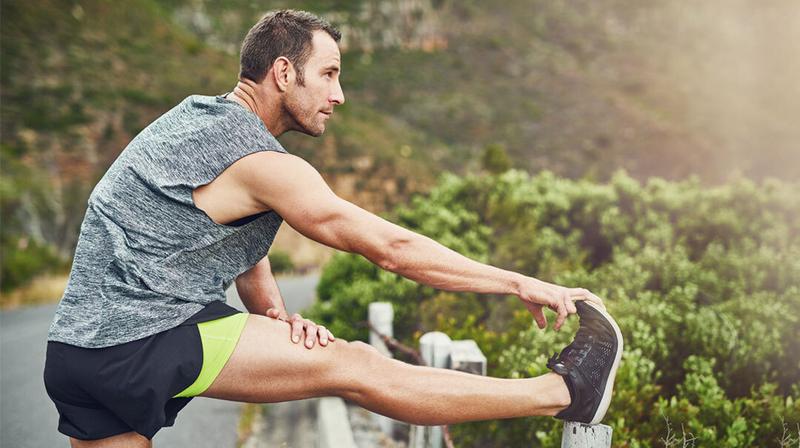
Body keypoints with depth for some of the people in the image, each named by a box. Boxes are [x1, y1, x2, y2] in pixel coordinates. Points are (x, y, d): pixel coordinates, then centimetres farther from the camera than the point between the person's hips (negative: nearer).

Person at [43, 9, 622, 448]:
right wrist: (520, 283, -6)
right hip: (147, 341, -9)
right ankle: (565, 391, -5)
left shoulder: (198, 118, 16)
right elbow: (390, 247, -12)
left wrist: (275, 314, 0)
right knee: (355, 367, -10)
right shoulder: (262, 164, -13)